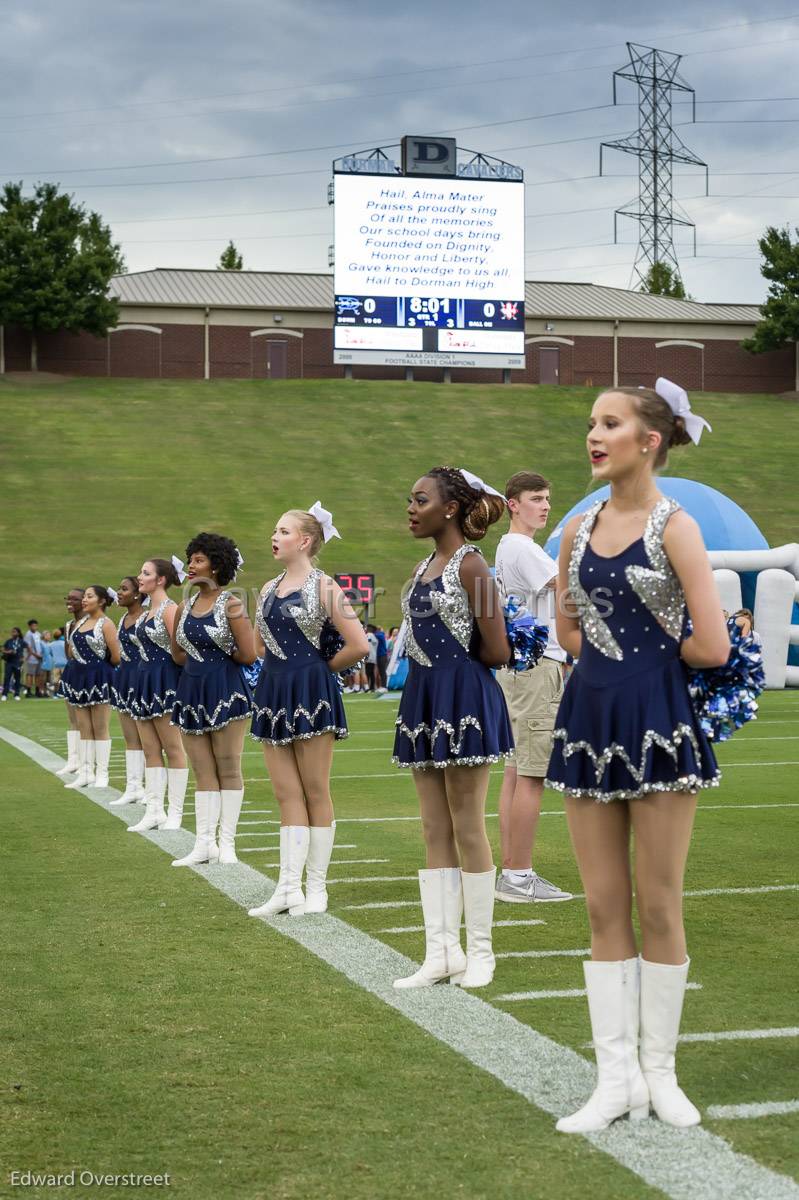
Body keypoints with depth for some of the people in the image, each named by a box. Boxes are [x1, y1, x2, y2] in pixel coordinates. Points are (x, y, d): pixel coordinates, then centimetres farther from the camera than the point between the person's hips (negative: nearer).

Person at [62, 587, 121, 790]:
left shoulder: (106, 624, -9)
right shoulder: (81, 621, 12)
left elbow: (116, 656, -14)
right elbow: (74, 649, 20)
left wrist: (100, 666, 1)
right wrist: (84, 664, 8)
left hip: (99, 677, -7)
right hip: (81, 676, 7)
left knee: (100, 728, -2)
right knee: (84, 728, 7)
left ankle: (101, 774, 2)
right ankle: (85, 772, 11)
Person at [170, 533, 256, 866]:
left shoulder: (231, 605, -9)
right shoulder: (184, 608, 10)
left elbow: (248, 655, -13)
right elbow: (178, 654, 17)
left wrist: (220, 656, 2)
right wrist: (203, 661, 3)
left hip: (225, 689, -6)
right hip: (191, 690, 6)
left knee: (228, 770, 1)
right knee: (203, 773, 7)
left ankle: (226, 843, 5)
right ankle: (204, 843, 8)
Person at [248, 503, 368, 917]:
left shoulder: (324, 587, -7)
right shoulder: (269, 589, 12)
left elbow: (358, 645, -13)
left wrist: (321, 665, -2)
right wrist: (283, 662, 8)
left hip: (310, 692, -6)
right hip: (273, 692, 6)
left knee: (315, 793, 2)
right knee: (287, 795, 5)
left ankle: (316, 889, 9)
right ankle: (289, 888, 6)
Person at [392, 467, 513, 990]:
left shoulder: (470, 564, -11)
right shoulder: (424, 568, 13)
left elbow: (496, 651, -14)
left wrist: (455, 664, 1)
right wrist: (437, 665, 3)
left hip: (465, 699, -8)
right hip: (426, 698, 9)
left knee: (467, 828, 0)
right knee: (435, 833, 9)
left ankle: (480, 950, 11)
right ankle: (442, 951, 13)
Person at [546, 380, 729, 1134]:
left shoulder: (674, 526, -8)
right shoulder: (578, 530, 8)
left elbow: (711, 648, -13)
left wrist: (648, 653, 2)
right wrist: (623, 648, 2)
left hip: (657, 718, -5)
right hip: (589, 716, 5)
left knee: (657, 906, 3)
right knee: (604, 907, 6)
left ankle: (659, 1070, 16)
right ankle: (617, 1076, 13)